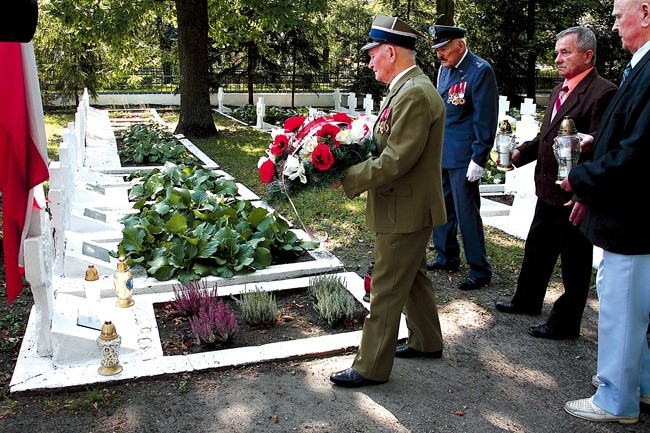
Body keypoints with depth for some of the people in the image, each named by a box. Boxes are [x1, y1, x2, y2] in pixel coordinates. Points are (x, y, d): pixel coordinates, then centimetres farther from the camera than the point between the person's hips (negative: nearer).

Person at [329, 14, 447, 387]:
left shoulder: (414, 94, -22)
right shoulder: (410, 88, 11)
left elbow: (395, 160, -27)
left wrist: (348, 179, -21)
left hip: (404, 212, -10)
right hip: (410, 207, 10)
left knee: (386, 291, 0)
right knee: (413, 277, 23)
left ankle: (372, 367, 14)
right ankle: (427, 342, 40)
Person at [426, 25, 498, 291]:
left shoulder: (480, 70, -11)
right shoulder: (444, 69, 12)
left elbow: (485, 118, -14)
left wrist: (479, 159, -16)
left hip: (463, 156, -8)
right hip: (441, 153, 8)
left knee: (467, 213, -3)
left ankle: (480, 271, 10)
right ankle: (447, 257, 31)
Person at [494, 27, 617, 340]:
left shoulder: (602, 92, -17)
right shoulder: (560, 91, 12)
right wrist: (521, 153, 4)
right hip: (549, 190, 10)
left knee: (574, 260, 6)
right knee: (537, 248, 23)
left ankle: (565, 323, 20)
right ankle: (527, 300, 42)